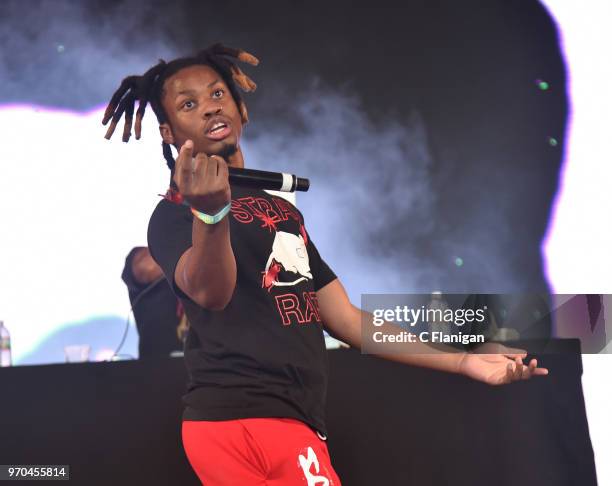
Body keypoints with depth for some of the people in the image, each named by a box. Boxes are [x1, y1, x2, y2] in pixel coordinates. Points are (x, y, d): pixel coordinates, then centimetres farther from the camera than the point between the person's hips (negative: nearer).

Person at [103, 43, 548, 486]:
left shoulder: (283, 211, 22)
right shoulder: (175, 213, -3)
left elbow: (345, 319, 22)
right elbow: (210, 293, -25)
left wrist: (465, 362, 18)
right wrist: (210, 213, -46)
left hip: (293, 421, 8)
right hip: (246, 418, -8)